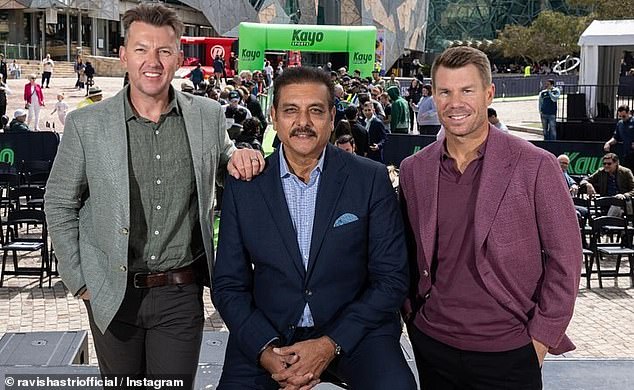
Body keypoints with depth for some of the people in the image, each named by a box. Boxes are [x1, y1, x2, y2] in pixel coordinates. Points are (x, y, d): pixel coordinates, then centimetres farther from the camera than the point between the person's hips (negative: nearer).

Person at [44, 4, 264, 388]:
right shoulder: (86, 124, -6)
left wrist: (239, 155, -6)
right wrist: (79, 280, 0)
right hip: (112, 294, 0)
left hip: (181, 294, 0)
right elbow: (60, 205, 3)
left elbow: (222, 157, 18)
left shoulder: (209, 116, -2)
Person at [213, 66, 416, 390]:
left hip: (353, 331, -1)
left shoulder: (371, 179, -3)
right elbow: (229, 285, 3)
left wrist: (331, 345, -13)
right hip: (265, 334, 2)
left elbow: (391, 279, -3)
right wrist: (266, 350, -13)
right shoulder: (243, 185, 1)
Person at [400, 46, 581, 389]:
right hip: (432, 346, 3)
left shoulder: (536, 166, -9)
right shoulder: (413, 170, 2)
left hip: (507, 353, -3)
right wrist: (413, 318, 6)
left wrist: (540, 339, -6)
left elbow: (564, 258, -5)